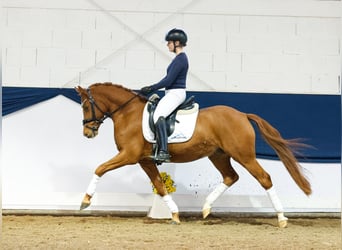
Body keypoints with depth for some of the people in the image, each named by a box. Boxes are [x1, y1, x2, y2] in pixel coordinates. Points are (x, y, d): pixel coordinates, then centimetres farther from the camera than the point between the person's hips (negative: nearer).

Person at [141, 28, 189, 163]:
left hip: (175, 93, -11)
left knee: (158, 115, -29)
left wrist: (151, 88, -12)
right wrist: (152, 88, 16)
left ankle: (163, 151, -40)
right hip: (173, 93, 11)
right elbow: (169, 78, 21)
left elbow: (168, 81, -18)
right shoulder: (180, 58, 16)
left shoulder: (180, 59, -15)